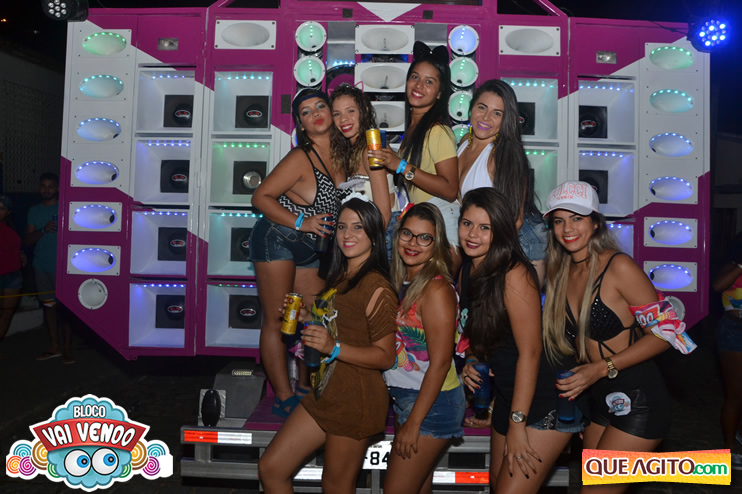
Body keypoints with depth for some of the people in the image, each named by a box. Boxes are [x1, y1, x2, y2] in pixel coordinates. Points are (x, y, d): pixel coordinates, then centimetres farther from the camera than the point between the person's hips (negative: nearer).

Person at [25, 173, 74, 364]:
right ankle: (55, 346, 20)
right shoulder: (34, 210, 11)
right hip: (41, 266, 5)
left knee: (65, 306, -4)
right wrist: (43, 230, -12)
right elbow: (27, 239, 5)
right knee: (48, 305, 10)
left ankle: (67, 349, 2)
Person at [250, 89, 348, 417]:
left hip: (311, 250, 7)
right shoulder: (300, 158, -16)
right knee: (278, 321, -1)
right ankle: (284, 398, 7)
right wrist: (302, 223, -22)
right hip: (276, 241, -7)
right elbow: (261, 197, -15)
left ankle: (307, 389, 23)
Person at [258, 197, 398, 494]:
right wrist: (305, 317, 6)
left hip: (356, 399, -8)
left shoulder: (377, 287, -17)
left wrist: (334, 347, -28)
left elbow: (385, 356, -18)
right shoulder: (338, 277, 10)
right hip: (324, 392, 9)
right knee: (270, 468, 11)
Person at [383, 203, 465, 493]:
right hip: (403, 395, 7)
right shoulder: (401, 282, 5)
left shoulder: (436, 289, -19)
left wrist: (413, 423, -17)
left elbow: (440, 363, -20)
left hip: (432, 402, -7)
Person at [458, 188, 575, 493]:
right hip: (506, 398, 8)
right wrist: (473, 362, -4)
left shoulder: (514, 274, -21)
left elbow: (530, 352, -21)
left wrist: (517, 424, -19)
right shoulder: (467, 271, 3)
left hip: (544, 402, -8)